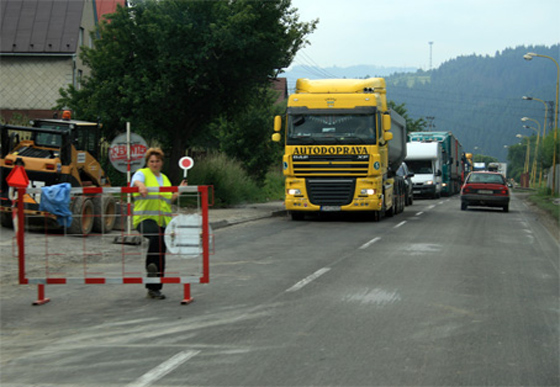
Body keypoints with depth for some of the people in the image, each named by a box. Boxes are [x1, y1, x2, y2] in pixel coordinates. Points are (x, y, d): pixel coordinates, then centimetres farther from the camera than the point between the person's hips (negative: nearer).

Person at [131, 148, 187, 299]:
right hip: (145, 218, -6)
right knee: (156, 236, -40)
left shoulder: (165, 179, 22)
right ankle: (150, 264, -29)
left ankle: (154, 289, 12)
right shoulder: (142, 173, 3)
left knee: (161, 257, 4)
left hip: (163, 221, 6)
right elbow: (136, 180, -20)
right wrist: (141, 185, -42)